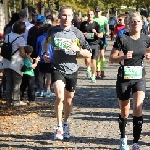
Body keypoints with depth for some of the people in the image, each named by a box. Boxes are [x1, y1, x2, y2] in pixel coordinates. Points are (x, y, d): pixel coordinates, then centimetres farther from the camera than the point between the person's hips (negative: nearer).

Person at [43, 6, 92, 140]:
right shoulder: (53, 31, -2)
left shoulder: (77, 33, -5)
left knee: (69, 99, 14)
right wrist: (45, 54, 7)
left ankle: (66, 123, 37)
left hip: (72, 70, 1)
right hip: (57, 68, -1)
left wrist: (77, 49, -22)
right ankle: (59, 127, -9)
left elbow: (89, 54, -4)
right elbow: (46, 42, 23)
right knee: (60, 96, -21)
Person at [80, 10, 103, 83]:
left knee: (93, 61, 1)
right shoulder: (83, 24, 6)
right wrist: (83, 35, -8)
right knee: (87, 61, -17)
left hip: (94, 44, 0)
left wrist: (96, 33, -18)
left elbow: (101, 35, 2)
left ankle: (93, 76, 16)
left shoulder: (96, 24, 4)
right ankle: (88, 69, 17)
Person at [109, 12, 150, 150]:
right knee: (125, 112, 8)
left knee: (138, 109, -15)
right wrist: (123, 57, -23)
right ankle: (123, 138, 33)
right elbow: (112, 58, -6)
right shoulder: (122, 39, -8)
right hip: (124, 77, -1)